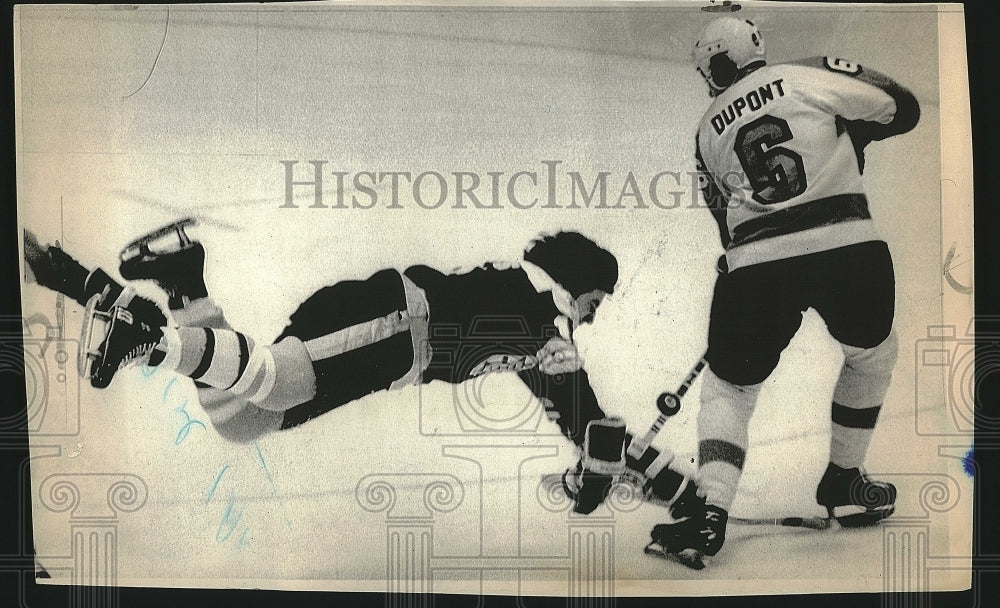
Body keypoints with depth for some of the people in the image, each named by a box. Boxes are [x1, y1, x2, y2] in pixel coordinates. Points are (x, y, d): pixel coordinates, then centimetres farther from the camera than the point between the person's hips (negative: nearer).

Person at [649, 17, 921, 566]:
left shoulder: (708, 132, 20)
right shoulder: (813, 73, 11)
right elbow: (901, 109, 11)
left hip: (756, 267, 1)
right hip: (849, 247, -1)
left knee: (728, 385, 18)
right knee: (872, 356, 28)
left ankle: (711, 514, 3)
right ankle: (844, 484, 35)